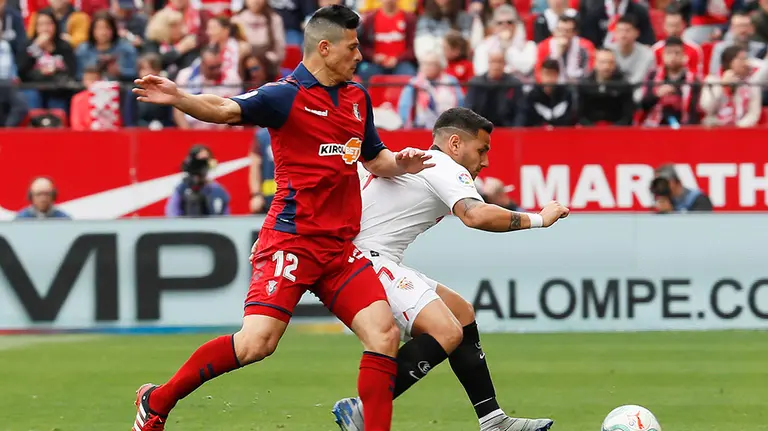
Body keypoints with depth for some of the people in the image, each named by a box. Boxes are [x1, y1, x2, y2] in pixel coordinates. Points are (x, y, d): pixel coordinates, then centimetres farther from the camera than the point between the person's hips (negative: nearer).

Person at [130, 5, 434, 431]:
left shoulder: (357, 97, 14)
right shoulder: (287, 95, -8)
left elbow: (374, 157, 27)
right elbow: (225, 109, -22)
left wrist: (400, 164, 5)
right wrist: (179, 99, -41)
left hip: (340, 248, 7)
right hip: (292, 240, -7)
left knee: (383, 332, -7)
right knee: (257, 341, -16)